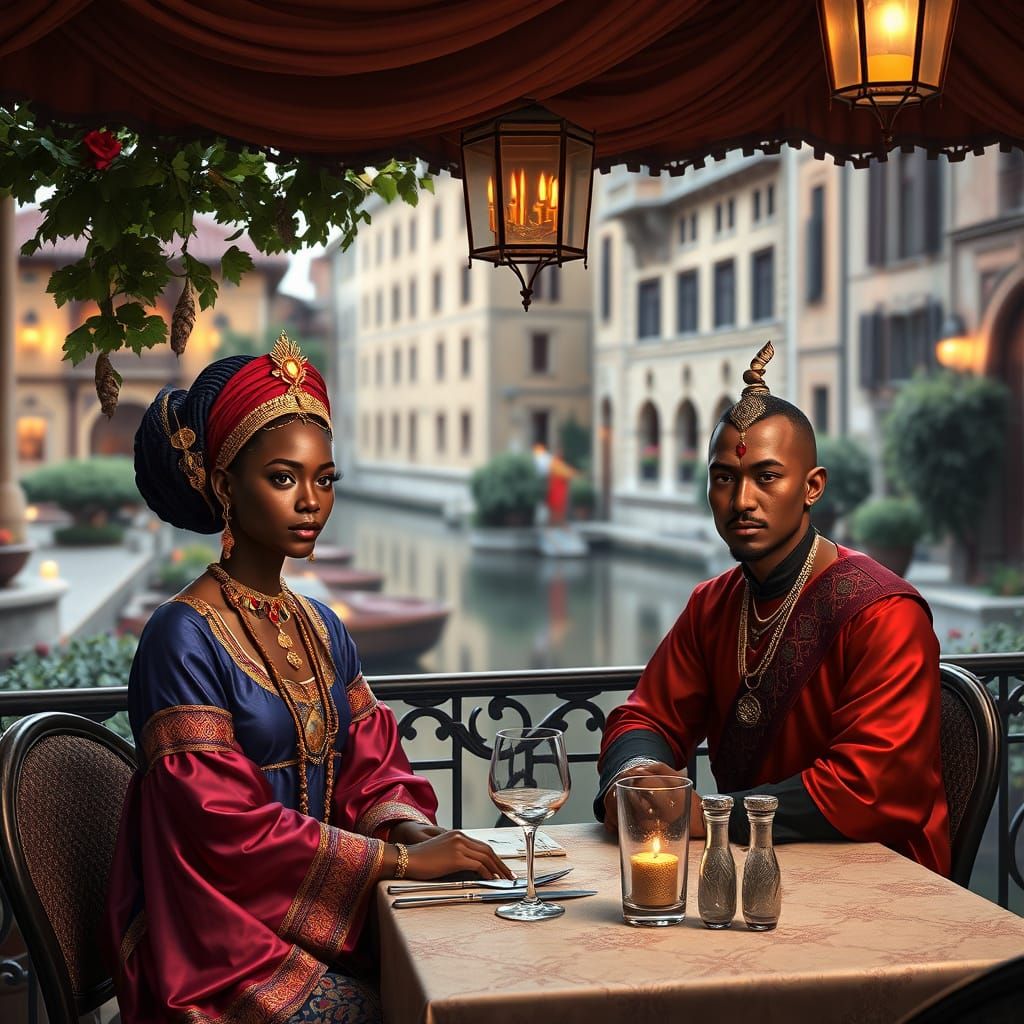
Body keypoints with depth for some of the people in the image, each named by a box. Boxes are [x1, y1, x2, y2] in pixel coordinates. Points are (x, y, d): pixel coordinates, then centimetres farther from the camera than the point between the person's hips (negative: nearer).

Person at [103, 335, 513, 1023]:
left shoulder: (323, 629, 12)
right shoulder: (185, 637, -12)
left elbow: (370, 773, 12)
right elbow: (226, 828, -18)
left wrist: (418, 830, -11)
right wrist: (400, 858, -19)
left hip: (319, 924, 6)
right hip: (223, 949, -6)